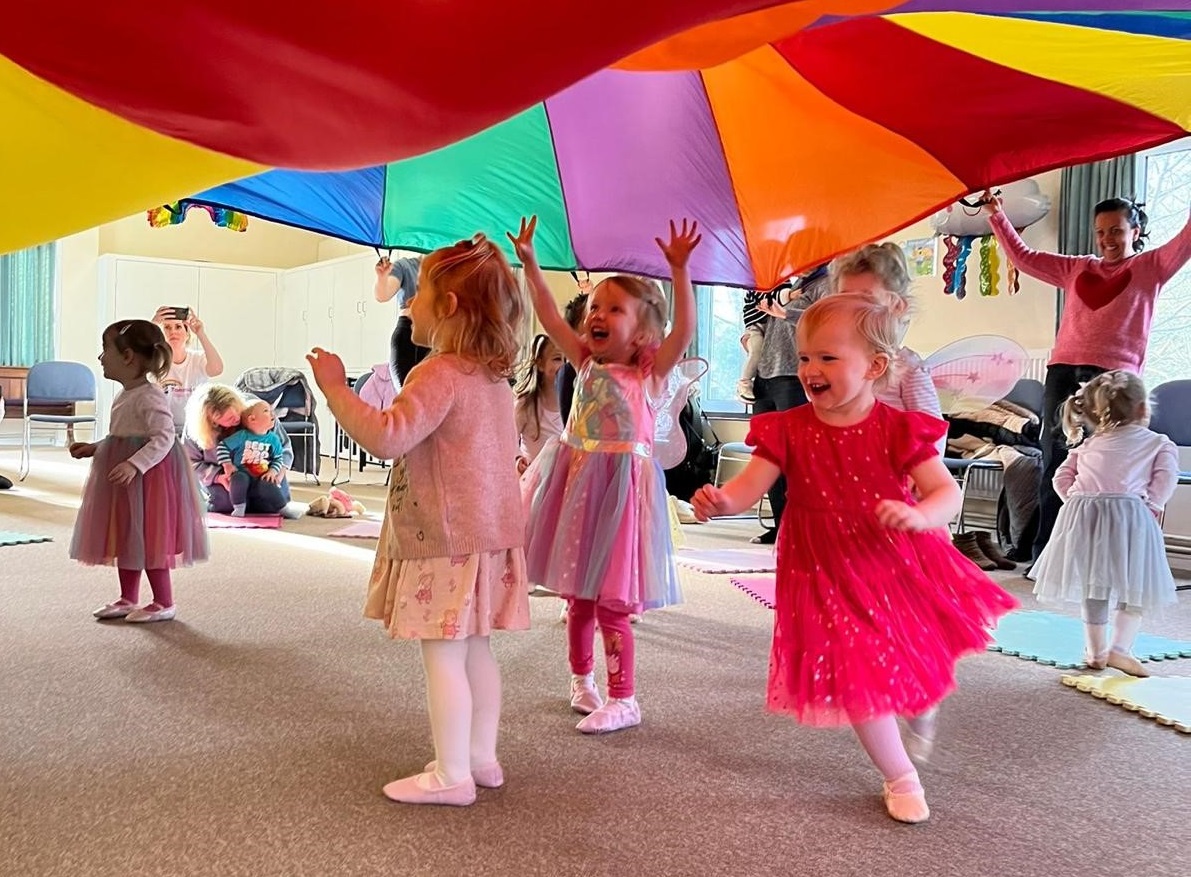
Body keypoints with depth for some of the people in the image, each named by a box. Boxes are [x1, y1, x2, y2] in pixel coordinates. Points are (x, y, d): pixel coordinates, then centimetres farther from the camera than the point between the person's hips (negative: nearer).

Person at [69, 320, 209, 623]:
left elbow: (163, 438, -26)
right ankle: (128, 599, 27)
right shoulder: (125, 396, 13)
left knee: (148, 538, -2)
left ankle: (164, 603, 9)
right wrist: (93, 448, 15)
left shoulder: (150, 398, -18)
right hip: (125, 479, 10)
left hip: (148, 477, -10)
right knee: (124, 538, 16)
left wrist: (134, 465, -34)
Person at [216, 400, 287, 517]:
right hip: (242, 472, -3)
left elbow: (278, 458, 8)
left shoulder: (274, 439, 2)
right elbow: (222, 446, 0)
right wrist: (227, 465, -8)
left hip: (263, 476, 3)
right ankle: (239, 507, -21)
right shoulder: (242, 436, -6)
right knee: (239, 479, -35)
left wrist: (272, 471, -9)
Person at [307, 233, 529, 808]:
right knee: (476, 652, 16)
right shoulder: (494, 375, 12)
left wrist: (336, 388, -19)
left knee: (443, 657, -1)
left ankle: (452, 776, 8)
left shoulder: (440, 373, -17)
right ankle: (481, 758, 26)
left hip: (444, 540, -9)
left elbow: (388, 437, -28)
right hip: (488, 533, 9)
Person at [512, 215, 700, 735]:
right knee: (578, 596, 17)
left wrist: (678, 270, -28)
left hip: (621, 485, -5)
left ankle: (623, 701, 12)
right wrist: (529, 262, -4)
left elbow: (684, 330, -19)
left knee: (611, 604, -1)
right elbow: (549, 317, 3)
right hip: (576, 481, 5)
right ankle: (582, 681, 36)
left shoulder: (649, 371, -5)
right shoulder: (587, 363, 7)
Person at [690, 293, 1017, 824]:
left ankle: (922, 708, 52)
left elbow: (947, 492, -12)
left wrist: (918, 515, -34)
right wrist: (721, 500, -38)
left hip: (899, 564, 0)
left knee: (920, 666, 11)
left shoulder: (898, 429, -10)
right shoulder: (788, 430, -8)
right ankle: (901, 779, 30)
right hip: (830, 574, 0)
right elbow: (751, 485, -15)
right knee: (855, 679, 5)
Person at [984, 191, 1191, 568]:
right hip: (1063, 373, 4)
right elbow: (1023, 257, 24)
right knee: (1055, 465, 3)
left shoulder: (1150, 267, 12)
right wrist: (997, 215, 20)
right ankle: (1045, 557, 7)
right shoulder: (1076, 268, 21)